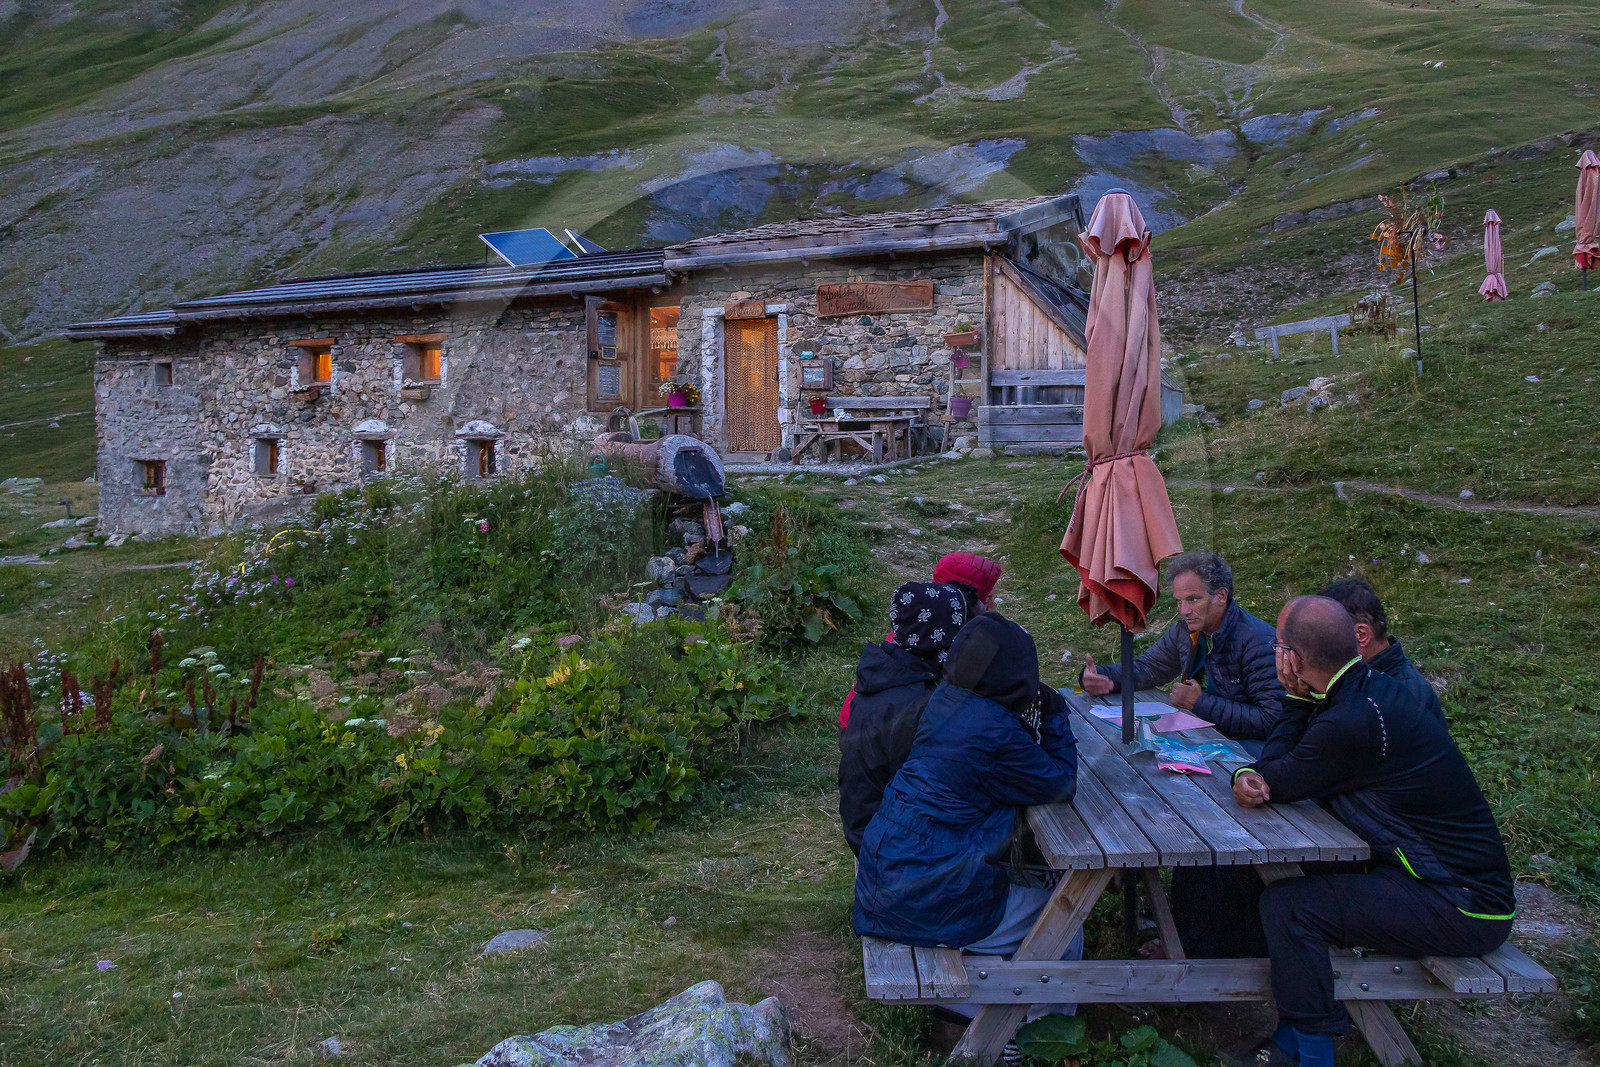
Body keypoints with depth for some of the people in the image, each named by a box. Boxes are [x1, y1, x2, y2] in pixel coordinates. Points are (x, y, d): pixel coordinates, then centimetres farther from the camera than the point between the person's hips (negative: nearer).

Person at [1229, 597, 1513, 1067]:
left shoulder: (1351, 723, -28)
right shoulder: (1373, 688, 3)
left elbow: (1276, 782, -12)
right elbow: (1275, 766, 10)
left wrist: (1298, 699, -8)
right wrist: (1246, 777, -10)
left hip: (1462, 910, -10)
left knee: (1285, 906, -18)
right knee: (1290, 877, 13)